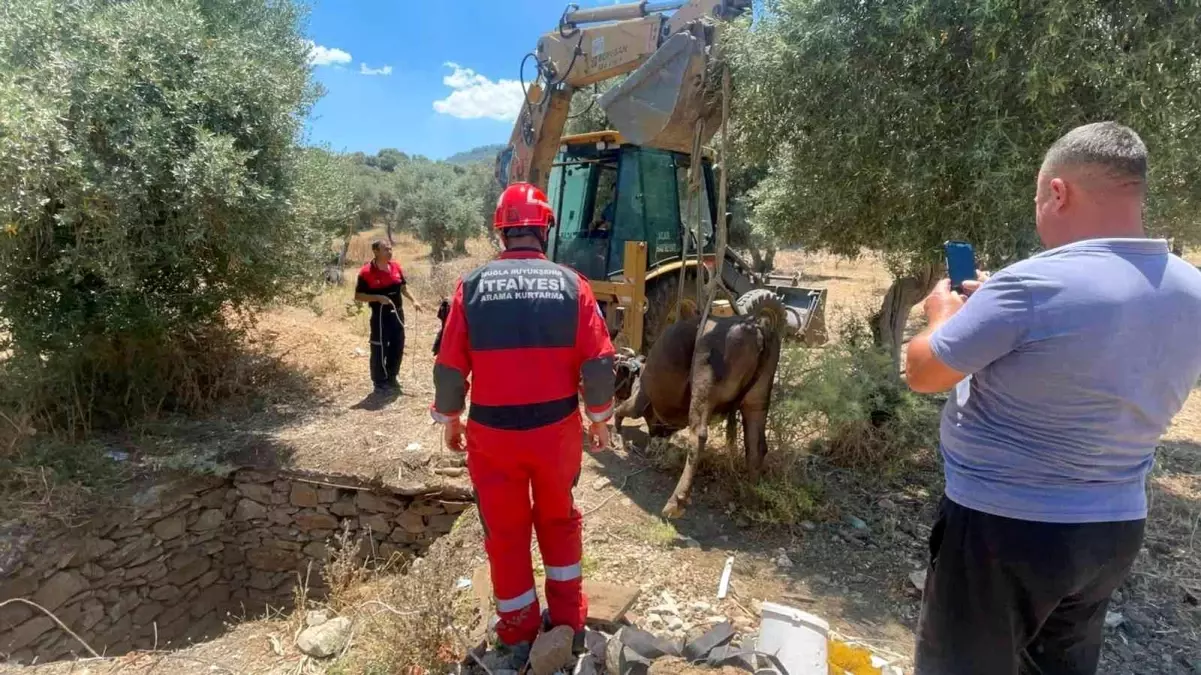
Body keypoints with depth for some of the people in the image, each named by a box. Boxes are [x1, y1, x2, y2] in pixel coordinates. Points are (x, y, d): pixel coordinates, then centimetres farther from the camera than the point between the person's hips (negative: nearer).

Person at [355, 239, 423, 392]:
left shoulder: (396, 266, 3)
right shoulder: (367, 272, -14)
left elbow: (403, 286, 15)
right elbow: (358, 295, -10)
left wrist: (413, 300, 1)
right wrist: (378, 298, -22)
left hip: (397, 313, 6)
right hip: (380, 315, -6)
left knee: (398, 346, 14)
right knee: (380, 349, 2)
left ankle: (392, 378, 30)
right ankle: (380, 382, 16)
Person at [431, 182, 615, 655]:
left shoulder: (473, 286, -7)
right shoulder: (571, 284, -6)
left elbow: (450, 367, -6)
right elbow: (599, 362, -8)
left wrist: (450, 419, 10)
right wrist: (599, 418, 7)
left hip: (492, 431, -1)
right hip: (557, 427, 1)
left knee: (505, 529, 17)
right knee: (558, 518, 23)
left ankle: (519, 629, 32)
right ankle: (568, 616, 36)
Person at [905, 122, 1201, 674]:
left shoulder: (1034, 284, -26)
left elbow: (921, 373, -15)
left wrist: (947, 315, 5)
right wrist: (994, 306, 14)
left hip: (1004, 528, -7)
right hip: (1115, 530, 7)